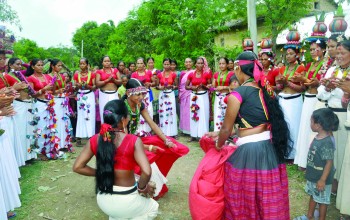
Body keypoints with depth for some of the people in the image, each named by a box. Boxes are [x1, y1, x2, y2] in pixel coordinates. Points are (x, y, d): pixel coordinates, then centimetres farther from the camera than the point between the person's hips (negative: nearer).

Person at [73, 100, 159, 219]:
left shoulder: (95, 140, -8)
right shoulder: (133, 141, -21)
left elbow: (77, 167, -4)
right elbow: (146, 172, -28)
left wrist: (100, 173, 7)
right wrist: (142, 187, -8)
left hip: (103, 200, 5)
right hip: (125, 201, -5)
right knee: (153, 208, 27)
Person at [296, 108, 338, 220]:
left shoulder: (327, 143, -29)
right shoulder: (318, 137, -2)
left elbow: (329, 162, -26)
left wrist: (323, 180, -23)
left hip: (321, 178, -9)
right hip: (313, 176, 9)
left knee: (322, 200, 11)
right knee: (313, 195, 25)